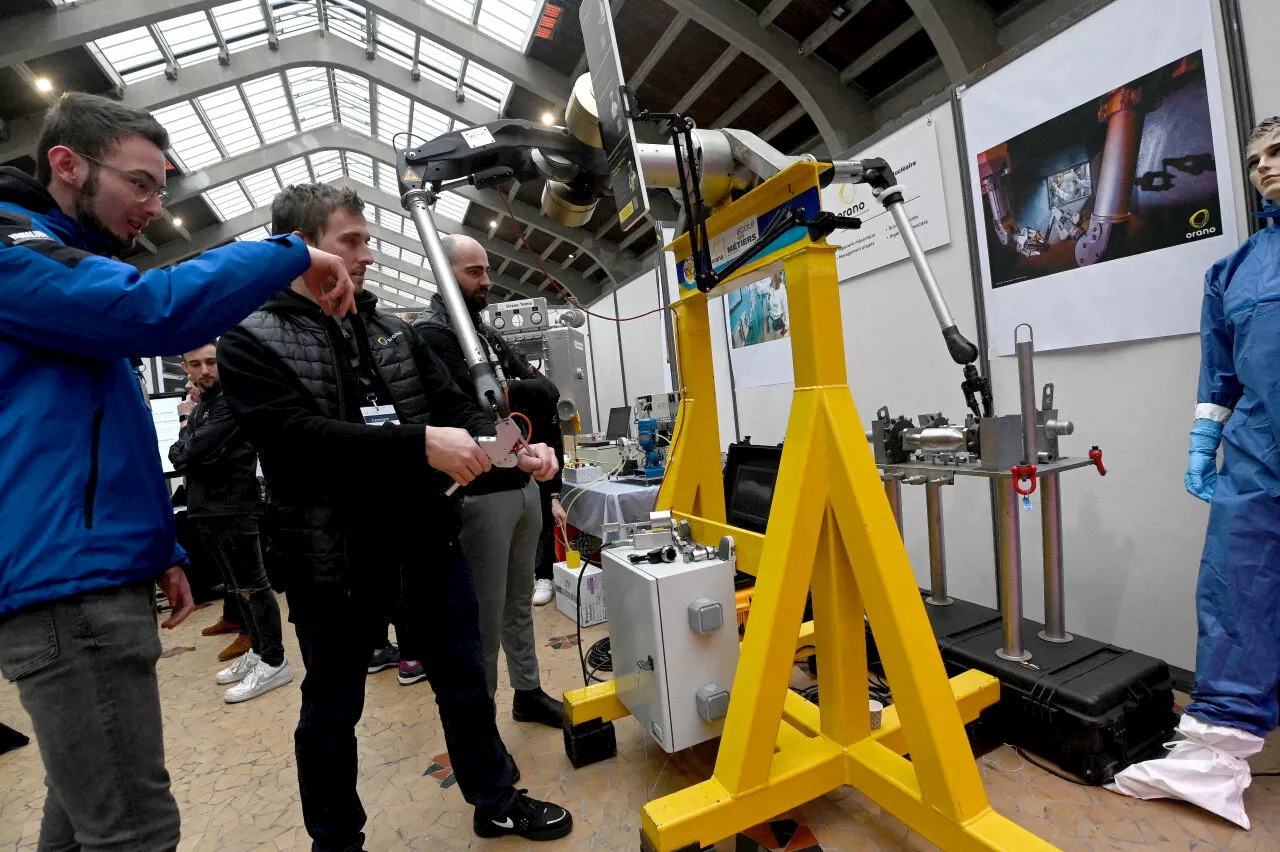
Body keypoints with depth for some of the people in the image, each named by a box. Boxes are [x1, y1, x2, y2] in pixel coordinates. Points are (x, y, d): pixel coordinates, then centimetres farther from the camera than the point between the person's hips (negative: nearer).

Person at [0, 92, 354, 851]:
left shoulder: (71, 264, 23)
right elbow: (152, 311, -26)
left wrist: (163, 551, 15)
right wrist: (293, 256, -13)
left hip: (94, 578, 10)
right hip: (69, 583, -10)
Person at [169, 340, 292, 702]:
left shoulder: (232, 400, -11)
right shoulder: (200, 406, 18)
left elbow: (195, 448, -19)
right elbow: (176, 455, 11)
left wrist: (188, 433, 2)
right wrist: (195, 453, -10)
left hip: (232, 509, -9)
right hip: (206, 510, 9)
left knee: (251, 586, -4)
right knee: (237, 587, 16)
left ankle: (274, 662, 3)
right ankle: (258, 650, 27)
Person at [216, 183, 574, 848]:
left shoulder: (394, 332, 9)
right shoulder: (249, 340, -5)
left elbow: (455, 408, 5)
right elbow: (299, 438, -21)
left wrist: (515, 449, -13)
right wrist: (418, 444, -31)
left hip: (429, 544, 5)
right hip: (334, 561, -4)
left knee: (465, 684, 18)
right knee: (331, 712, 17)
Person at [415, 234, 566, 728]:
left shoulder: (485, 332, 18)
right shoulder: (430, 333, -8)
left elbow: (544, 388, 9)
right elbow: (476, 402, -22)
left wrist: (512, 390, -10)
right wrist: (522, 392, -7)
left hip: (524, 484, 8)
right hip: (482, 494, -8)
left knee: (520, 602, 19)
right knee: (484, 615, 3)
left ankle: (528, 692, 35)